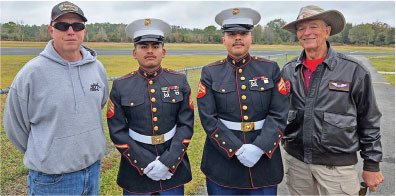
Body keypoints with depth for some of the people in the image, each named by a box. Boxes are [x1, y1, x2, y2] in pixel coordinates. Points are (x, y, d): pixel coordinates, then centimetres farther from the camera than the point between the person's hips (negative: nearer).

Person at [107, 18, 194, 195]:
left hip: (174, 165, 1)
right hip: (136, 171, 0)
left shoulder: (180, 81, -1)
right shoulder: (120, 86, -3)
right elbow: (117, 132, -5)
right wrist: (146, 163, -13)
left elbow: (186, 125, -5)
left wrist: (168, 162, -14)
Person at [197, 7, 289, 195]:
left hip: (264, 158, 1)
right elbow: (209, 119, -8)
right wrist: (238, 150, -16)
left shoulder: (270, 69, 1)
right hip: (222, 161, 0)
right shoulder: (210, 73, -2)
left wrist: (259, 148, -16)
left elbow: (279, 115, -4)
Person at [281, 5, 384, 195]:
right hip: (296, 160, 3)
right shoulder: (289, 70, 2)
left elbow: (369, 121, -1)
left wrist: (372, 165, 2)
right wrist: (285, 142, 10)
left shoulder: (353, 70, -7)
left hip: (337, 164, -3)